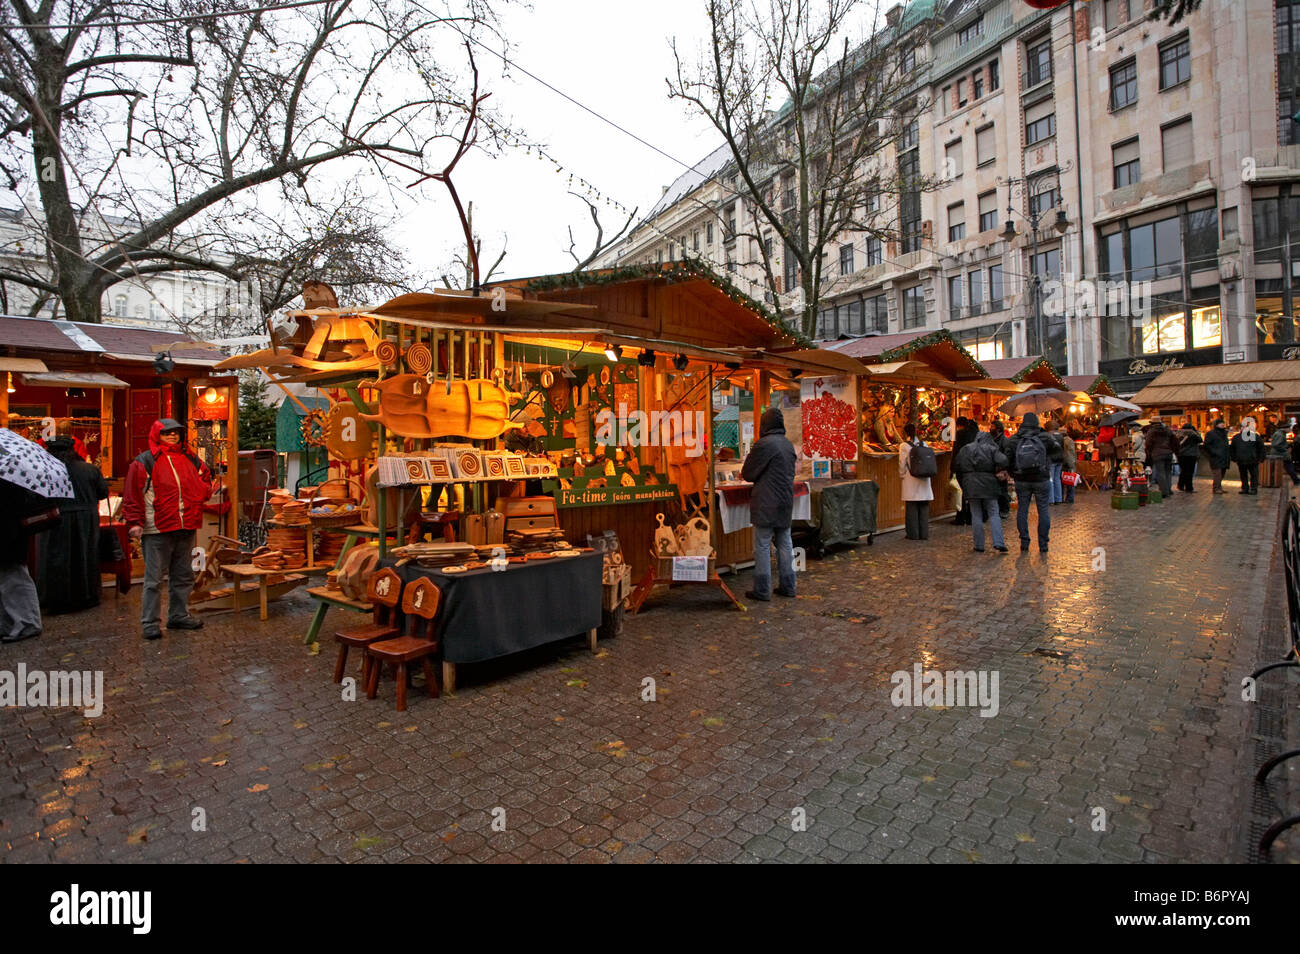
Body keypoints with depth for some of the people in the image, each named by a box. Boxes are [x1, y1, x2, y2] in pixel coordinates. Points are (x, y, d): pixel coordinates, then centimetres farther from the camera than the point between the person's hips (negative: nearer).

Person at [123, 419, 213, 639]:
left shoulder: (190, 460, 13)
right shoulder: (144, 463, -2)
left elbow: (205, 479, 29)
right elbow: (132, 496, -5)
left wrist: (205, 490, 7)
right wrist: (135, 522, -12)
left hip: (186, 529, 6)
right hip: (157, 530, -5)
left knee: (183, 576, 14)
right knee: (154, 579, -2)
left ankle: (179, 615, 26)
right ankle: (150, 623, 7)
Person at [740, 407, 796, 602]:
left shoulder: (763, 444, -14)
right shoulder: (789, 445, 11)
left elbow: (748, 473, -11)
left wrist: (744, 474, 13)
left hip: (766, 505, -7)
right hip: (786, 502, 8)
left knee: (762, 546, -1)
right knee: (785, 544, 13)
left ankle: (762, 590, 3)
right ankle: (788, 586, 21)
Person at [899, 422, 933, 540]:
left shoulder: (904, 446, -8)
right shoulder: (924, 444, 4)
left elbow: (902, 464, -7)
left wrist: (902, 475, 7)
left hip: (911, 481, -4)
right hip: (924, 480, 4)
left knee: (912, 508, 2)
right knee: (924, 508, 9)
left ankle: (913, 534, 4)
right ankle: (924, 534, 13)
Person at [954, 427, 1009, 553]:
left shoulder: (965, 449, 9)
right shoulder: (992, 449, 1)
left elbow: (956, 465, 7)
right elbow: (1004, 462, -15)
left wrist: (963, 482, 14)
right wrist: (995, 471, 3)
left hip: (971, 486, 2)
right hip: (988, 485, -2)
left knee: (976, 515, 6)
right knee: (994, 514, 5)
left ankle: (979, 546, 6)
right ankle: (998, 543, -4)